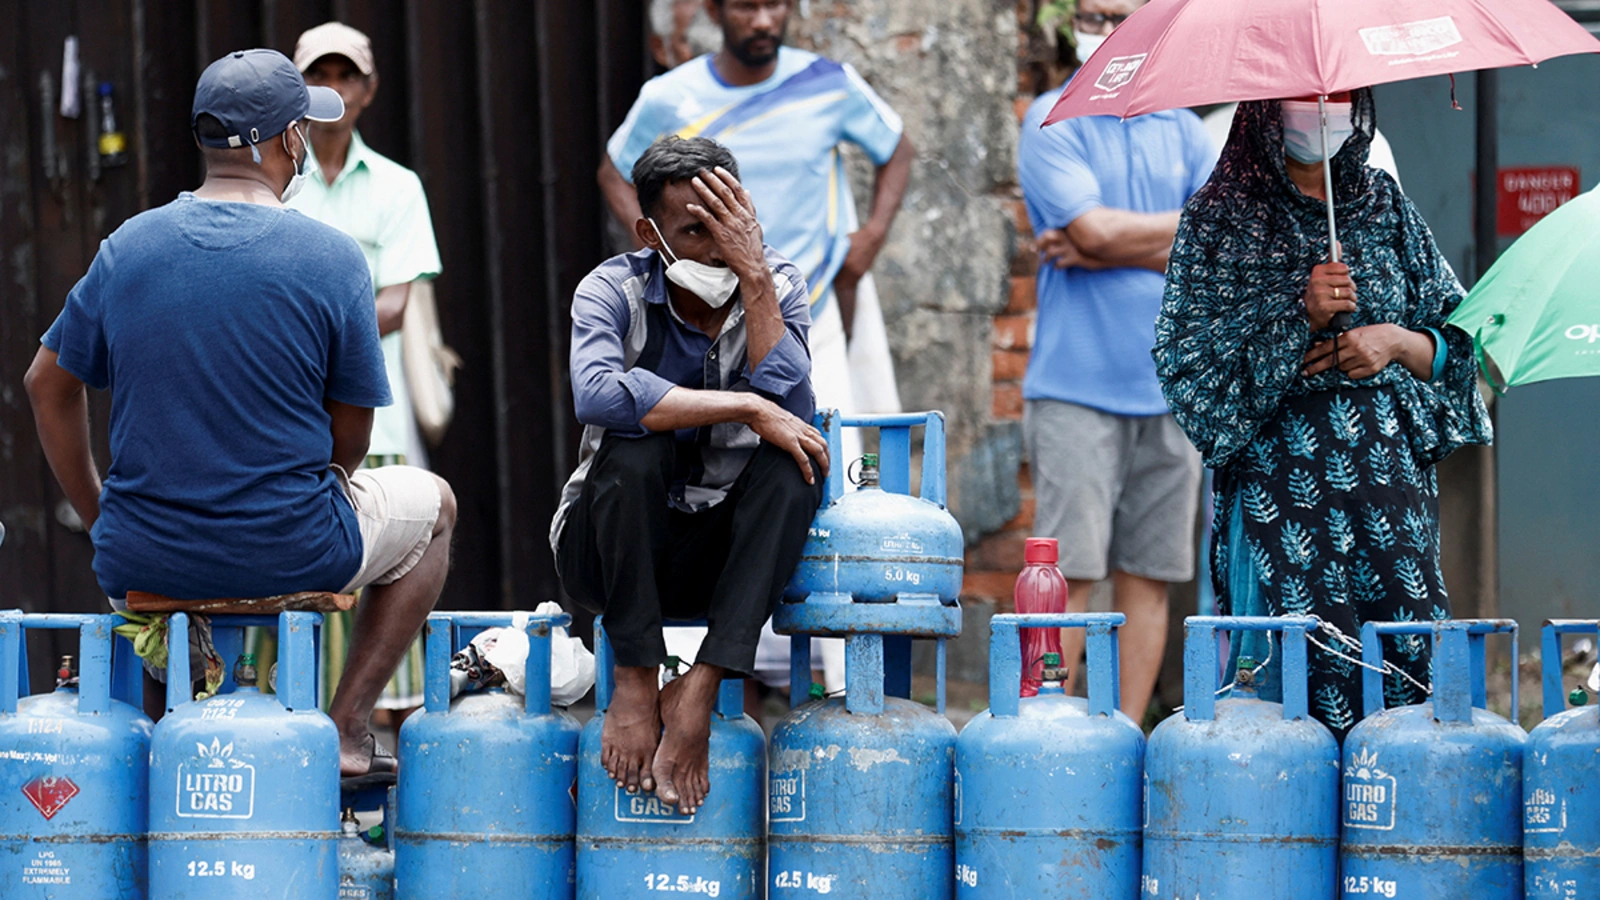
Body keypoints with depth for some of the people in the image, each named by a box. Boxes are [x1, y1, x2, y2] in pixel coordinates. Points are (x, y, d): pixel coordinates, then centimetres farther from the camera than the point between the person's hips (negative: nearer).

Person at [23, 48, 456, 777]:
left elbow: (48, 384, 7)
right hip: (290, 554, -4)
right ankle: (346, 726, 18)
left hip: (142, 560, 4)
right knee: (432, 507, 27)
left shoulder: (127, 246, -2)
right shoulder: (331, 258, -11)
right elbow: (350, 432, -4)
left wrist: (98, 518, 19)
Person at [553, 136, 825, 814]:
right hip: (613, 553, -2)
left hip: (724, 548, 2)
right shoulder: (614, 291, -11)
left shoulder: (777, 286, -4)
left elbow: (789, 409, -22)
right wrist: (748, 409, -34)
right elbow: (597, 393, -34)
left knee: (797, 459, -26)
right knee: (633, 445, -32)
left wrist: (754, 275, -26)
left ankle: (699, 691, -32)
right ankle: (635, 683, -26)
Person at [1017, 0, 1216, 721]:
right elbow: (1094, 228, -13)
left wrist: (1102, 253, -10)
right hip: (1078, 384, -4)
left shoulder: (1181, 130, 13)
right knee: (1068, 573, -9)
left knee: (1148, 576, 3)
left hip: (1171, 387, 4)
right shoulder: (1053, 122, 2)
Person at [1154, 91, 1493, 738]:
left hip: (1390, 464, 3)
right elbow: (1187, 362, -4)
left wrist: (1396, 342, -4)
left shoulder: (1386, 207, 15)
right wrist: (1300, 315, -12)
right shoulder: (1220, 217, 4)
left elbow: (1457, 341, 17)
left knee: (1413, 657, -8)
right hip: (1278, 474, -3)